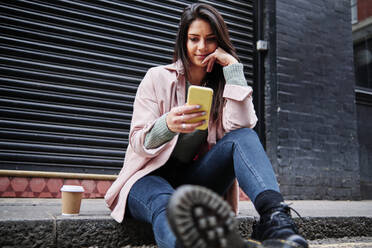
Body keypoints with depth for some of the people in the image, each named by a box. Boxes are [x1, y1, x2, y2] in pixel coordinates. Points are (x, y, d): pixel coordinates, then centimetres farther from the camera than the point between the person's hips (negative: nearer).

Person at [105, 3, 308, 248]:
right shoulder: (158, 77, 1)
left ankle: (274, 217, -47)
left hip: (195, 180, 3)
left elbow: (242, 126, -14)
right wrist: (168, 125, -32)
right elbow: (138, 142, -8)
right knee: (167, 205, -39)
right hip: (151, 177, -2)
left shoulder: (223, 84, 8)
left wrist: (232, 66, -13)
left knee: (243, 137, -25)